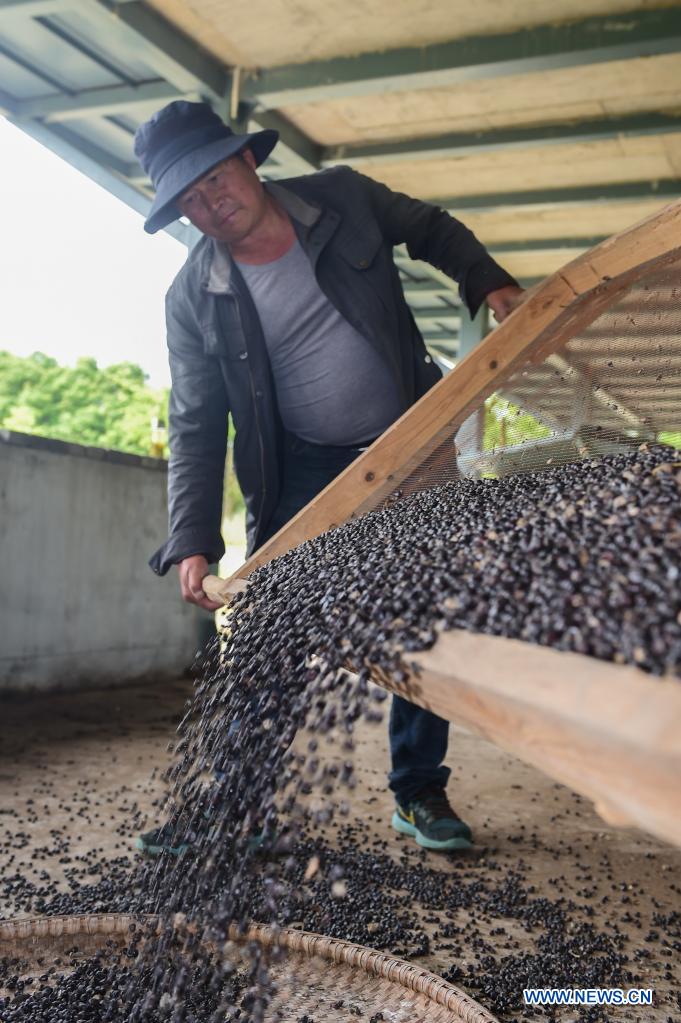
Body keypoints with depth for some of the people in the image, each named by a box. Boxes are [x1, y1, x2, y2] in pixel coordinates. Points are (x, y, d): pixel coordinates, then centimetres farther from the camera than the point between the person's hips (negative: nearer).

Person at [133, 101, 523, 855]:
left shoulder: (342, 197, -6)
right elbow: (196, 428, -9)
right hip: (302, 471, 0)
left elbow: (430, 229, 12)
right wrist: (192, 544, -19)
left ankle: (419, 792, 20)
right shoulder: (193, 299, -8)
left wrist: (488, 283, -5)